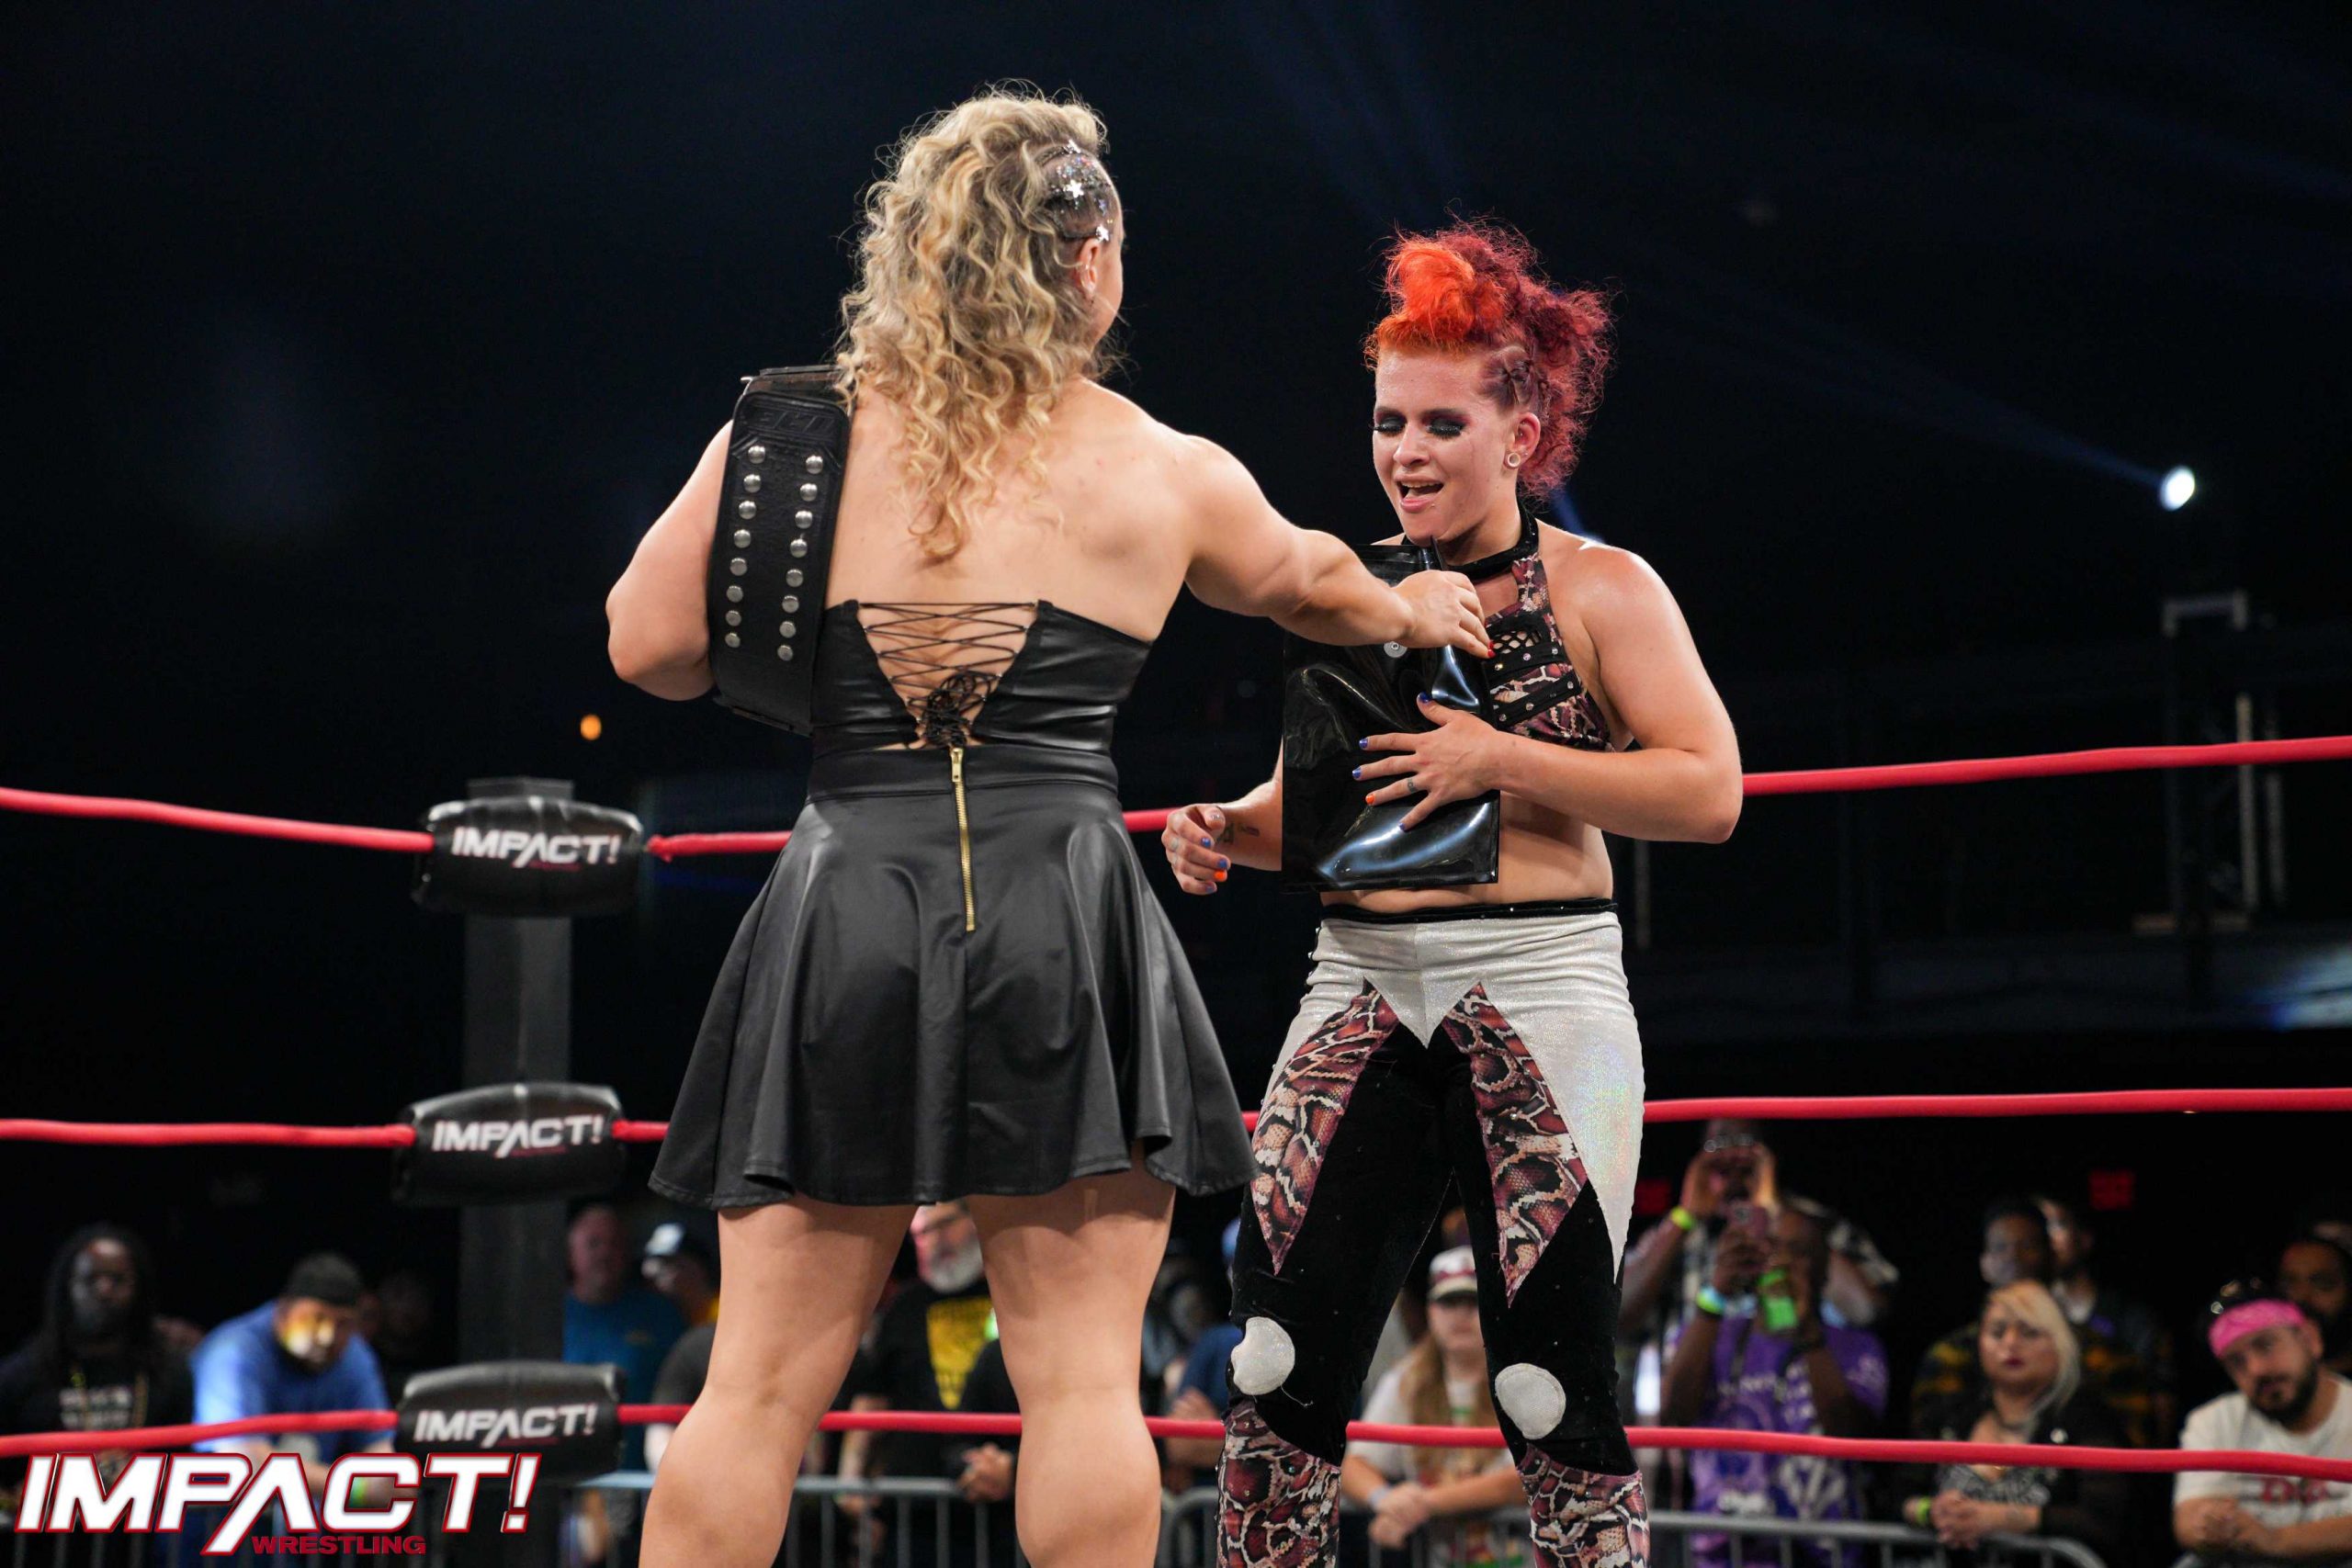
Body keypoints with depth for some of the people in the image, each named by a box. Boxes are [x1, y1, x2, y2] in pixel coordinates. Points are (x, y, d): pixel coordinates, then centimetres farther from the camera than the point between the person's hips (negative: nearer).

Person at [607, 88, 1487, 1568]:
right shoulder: (1167, 475, 6)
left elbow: (650, 643, 3)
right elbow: (1309, 582, 26)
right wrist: (1412, 608, 48)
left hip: (844, 917, 1)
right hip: (1061, 923, -1)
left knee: (764, 1383, 7)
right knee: (1081, 1377, 5)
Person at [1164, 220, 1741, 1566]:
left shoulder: (1599, 589, 0)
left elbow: (1709, 791, -9)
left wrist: (1505, 759, -16)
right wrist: (1230, 833, 1)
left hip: (1537, 992, -4)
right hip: (1363, 990, 4)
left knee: (1553, 1379, -3)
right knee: (1280, 1353, -3)